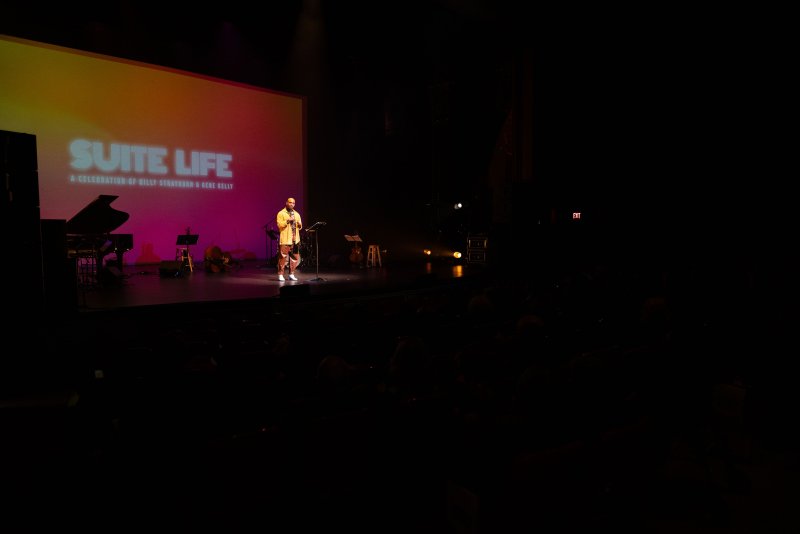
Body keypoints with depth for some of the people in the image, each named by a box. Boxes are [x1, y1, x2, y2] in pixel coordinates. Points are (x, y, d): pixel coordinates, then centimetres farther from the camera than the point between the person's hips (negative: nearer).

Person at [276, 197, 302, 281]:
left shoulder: (296, 214, 18)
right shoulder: (281, 213, 1)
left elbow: (300, 227, 19)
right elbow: (279, 225, -10)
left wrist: (299, 224, -3)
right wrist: (288, 220, -19)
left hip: (295, 240, 6)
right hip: (285, 239, -5)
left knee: (295, 258, 6)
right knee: (283, 257, -8)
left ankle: (291, 274, 16)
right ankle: (280, 275, -2)